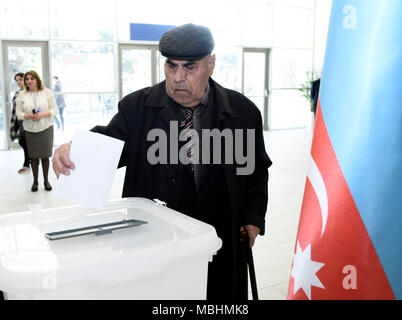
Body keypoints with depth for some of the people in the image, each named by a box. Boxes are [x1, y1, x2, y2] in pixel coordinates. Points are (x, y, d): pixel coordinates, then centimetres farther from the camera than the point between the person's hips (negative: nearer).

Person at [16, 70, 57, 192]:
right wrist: (28, 116, -18)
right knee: (33, 156, 6)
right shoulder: (22, 95, 2)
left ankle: (46, 180, 18)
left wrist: (42, 114, -18)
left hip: (46, 128, -1)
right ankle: (35, 181, 20)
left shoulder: (47, 92, 0)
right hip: (30, 130, 1)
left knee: (45, 156, 4)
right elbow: (18, 113, 2)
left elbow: (54, 110, -1)